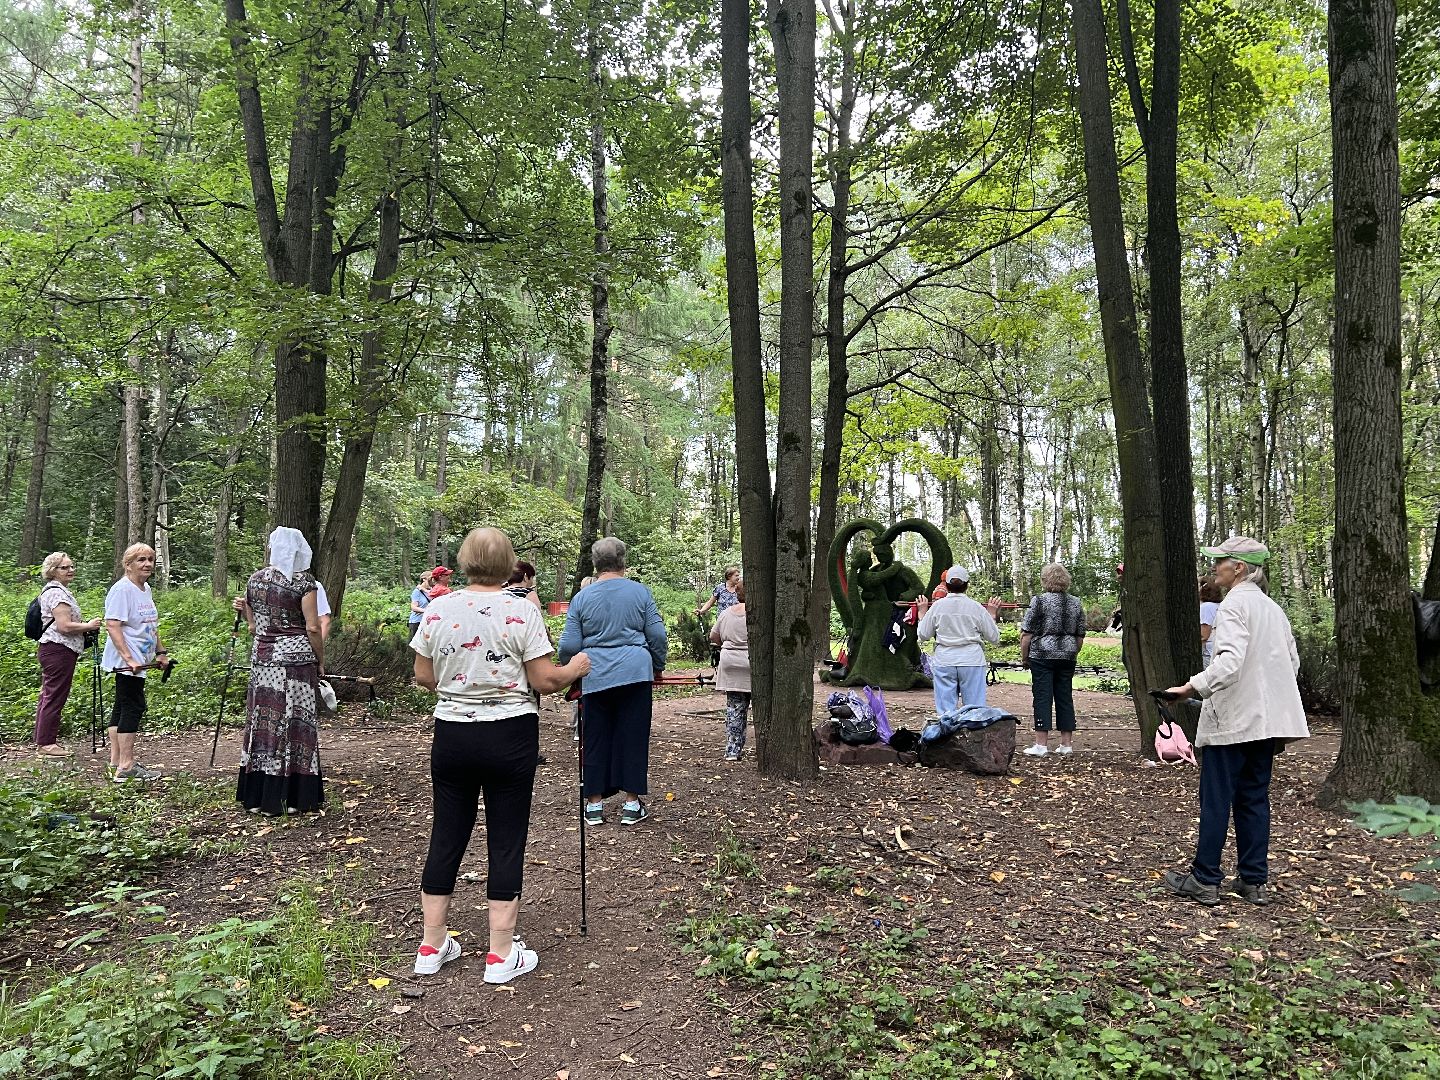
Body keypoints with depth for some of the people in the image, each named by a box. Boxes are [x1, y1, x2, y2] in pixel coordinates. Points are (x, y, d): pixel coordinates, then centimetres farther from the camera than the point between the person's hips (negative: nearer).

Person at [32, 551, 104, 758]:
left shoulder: (54, 590, 19)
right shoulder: (57, 592, -14)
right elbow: (64, 626, -22)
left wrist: (85, 627, 17)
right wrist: (89, 626, -9)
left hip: (50, 649, 11)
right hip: (59, 650, -11)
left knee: (48, 696, 15)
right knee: (55, 697, -6)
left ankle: (42, 741, 22)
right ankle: (46, 743, -1)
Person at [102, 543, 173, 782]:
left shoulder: (146, 589, 14)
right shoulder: (122, 589, -14)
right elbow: (112, 625, -21)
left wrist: (160, 652, 19)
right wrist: (128, 658, -26)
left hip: (138, 662, 10)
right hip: (126, 661, -10)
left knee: (122, 707, 13)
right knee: (133, 707, -10)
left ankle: (116, 762, 20)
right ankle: (126, 766, -7)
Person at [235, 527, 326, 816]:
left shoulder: (254, 579, 7)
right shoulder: (303, 580, -8)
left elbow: (253, 626, 11)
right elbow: (312, 627, -12)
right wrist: (321, 662, -1)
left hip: (262, 658, 5)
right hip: (295, 657, -5)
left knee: (263, 723, 10)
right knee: (295, 726, 2)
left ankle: (258, 796, 17)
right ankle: (295, 797, 6)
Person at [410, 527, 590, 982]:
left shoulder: (438, 610, -1)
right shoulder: (521, 612, -10)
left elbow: (423, 676, 6)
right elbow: (545, 681, -10)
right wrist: (576, 668, 9)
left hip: (451, 734, 4)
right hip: (510, 737, -3)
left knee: (446, 836, 14)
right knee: (506, 840, 5)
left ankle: (432, 946, 25)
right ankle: (501, 954, 13)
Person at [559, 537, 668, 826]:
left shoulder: (582, 597, 2)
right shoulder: (640, 591, 2)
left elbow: (569, 645, 2)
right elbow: (658, 635, 3)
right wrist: (658, 666, 18)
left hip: (595, 676, 1)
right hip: (635, 672, 0)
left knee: (596, 739, 10)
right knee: (633, 737, 6)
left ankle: (594, 804, 15)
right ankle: (631, 804, 10)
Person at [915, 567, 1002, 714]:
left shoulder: (937, 606, -1)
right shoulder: (976, 608, -1)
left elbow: (923, 635, 8)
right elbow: (994, 638, 6)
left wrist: (922, 613, 21)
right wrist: (992, 615, 20)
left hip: (944, 662, 1)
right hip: (972, 662, 0)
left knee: (945, 709, 4)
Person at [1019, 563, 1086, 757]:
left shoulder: (1039, 601, -7)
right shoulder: (1076, 603, 9)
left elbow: (1026, 634, -8)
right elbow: (1080, 636, 14)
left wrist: (1024, 657, 1)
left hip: (1042, 656, -5)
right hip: (1067, 657, 5)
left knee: (1042, 697, -2)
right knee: (1065, 697, 11)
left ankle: (1041, 744, -3)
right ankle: (1066, 744, 15)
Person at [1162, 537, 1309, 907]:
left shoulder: (1234, 604, -13)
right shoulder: (1272, 608, 13)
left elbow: (1229, 661, -26)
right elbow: (1292, 662, 17)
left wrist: (1192, 688, -24)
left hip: (1233, 719, -8)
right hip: (1265, 720, 8)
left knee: (1216, 799, 0)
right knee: (1254, 798, 12)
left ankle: (1205, 880, 7)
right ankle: (1254, 881, 16)